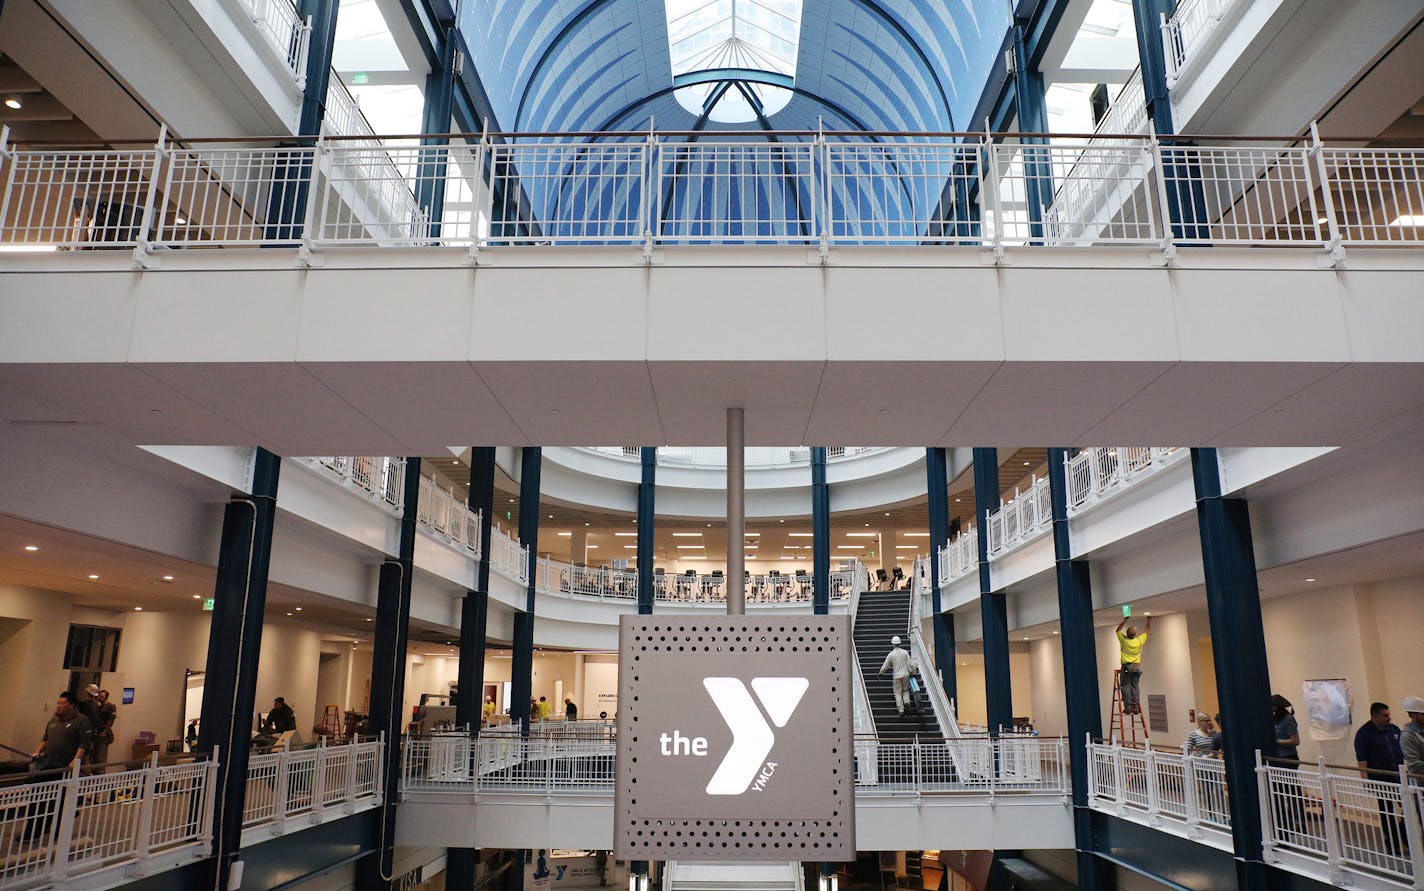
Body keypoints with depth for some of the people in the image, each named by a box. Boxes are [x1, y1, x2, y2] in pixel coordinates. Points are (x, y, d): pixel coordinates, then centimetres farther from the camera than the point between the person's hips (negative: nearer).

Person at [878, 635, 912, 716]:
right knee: (906, 690, 19)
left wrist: (881, 672, 20)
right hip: (905, 675, 2)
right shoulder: (905, 652, -2)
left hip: (896, 676, -2)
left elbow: (885, 666, 2)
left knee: (898, 693, 6)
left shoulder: (890, 655, -6)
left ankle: (901, 710, 0)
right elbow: (909, 664, -3)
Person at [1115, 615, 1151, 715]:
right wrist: (1149, 621, 28)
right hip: (1137, 666, 2)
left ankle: (1128, 707, -5)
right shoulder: (1140, 640, -3)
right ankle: (1136, 707, 2)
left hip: (1126, 667, -2)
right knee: (1135, 686, 6)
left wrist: (1125, 620, 18)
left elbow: (1118, 630, 12)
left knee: (1126, 687, -1)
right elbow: (1147, 631, 15)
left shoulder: (1124, 640, -7)